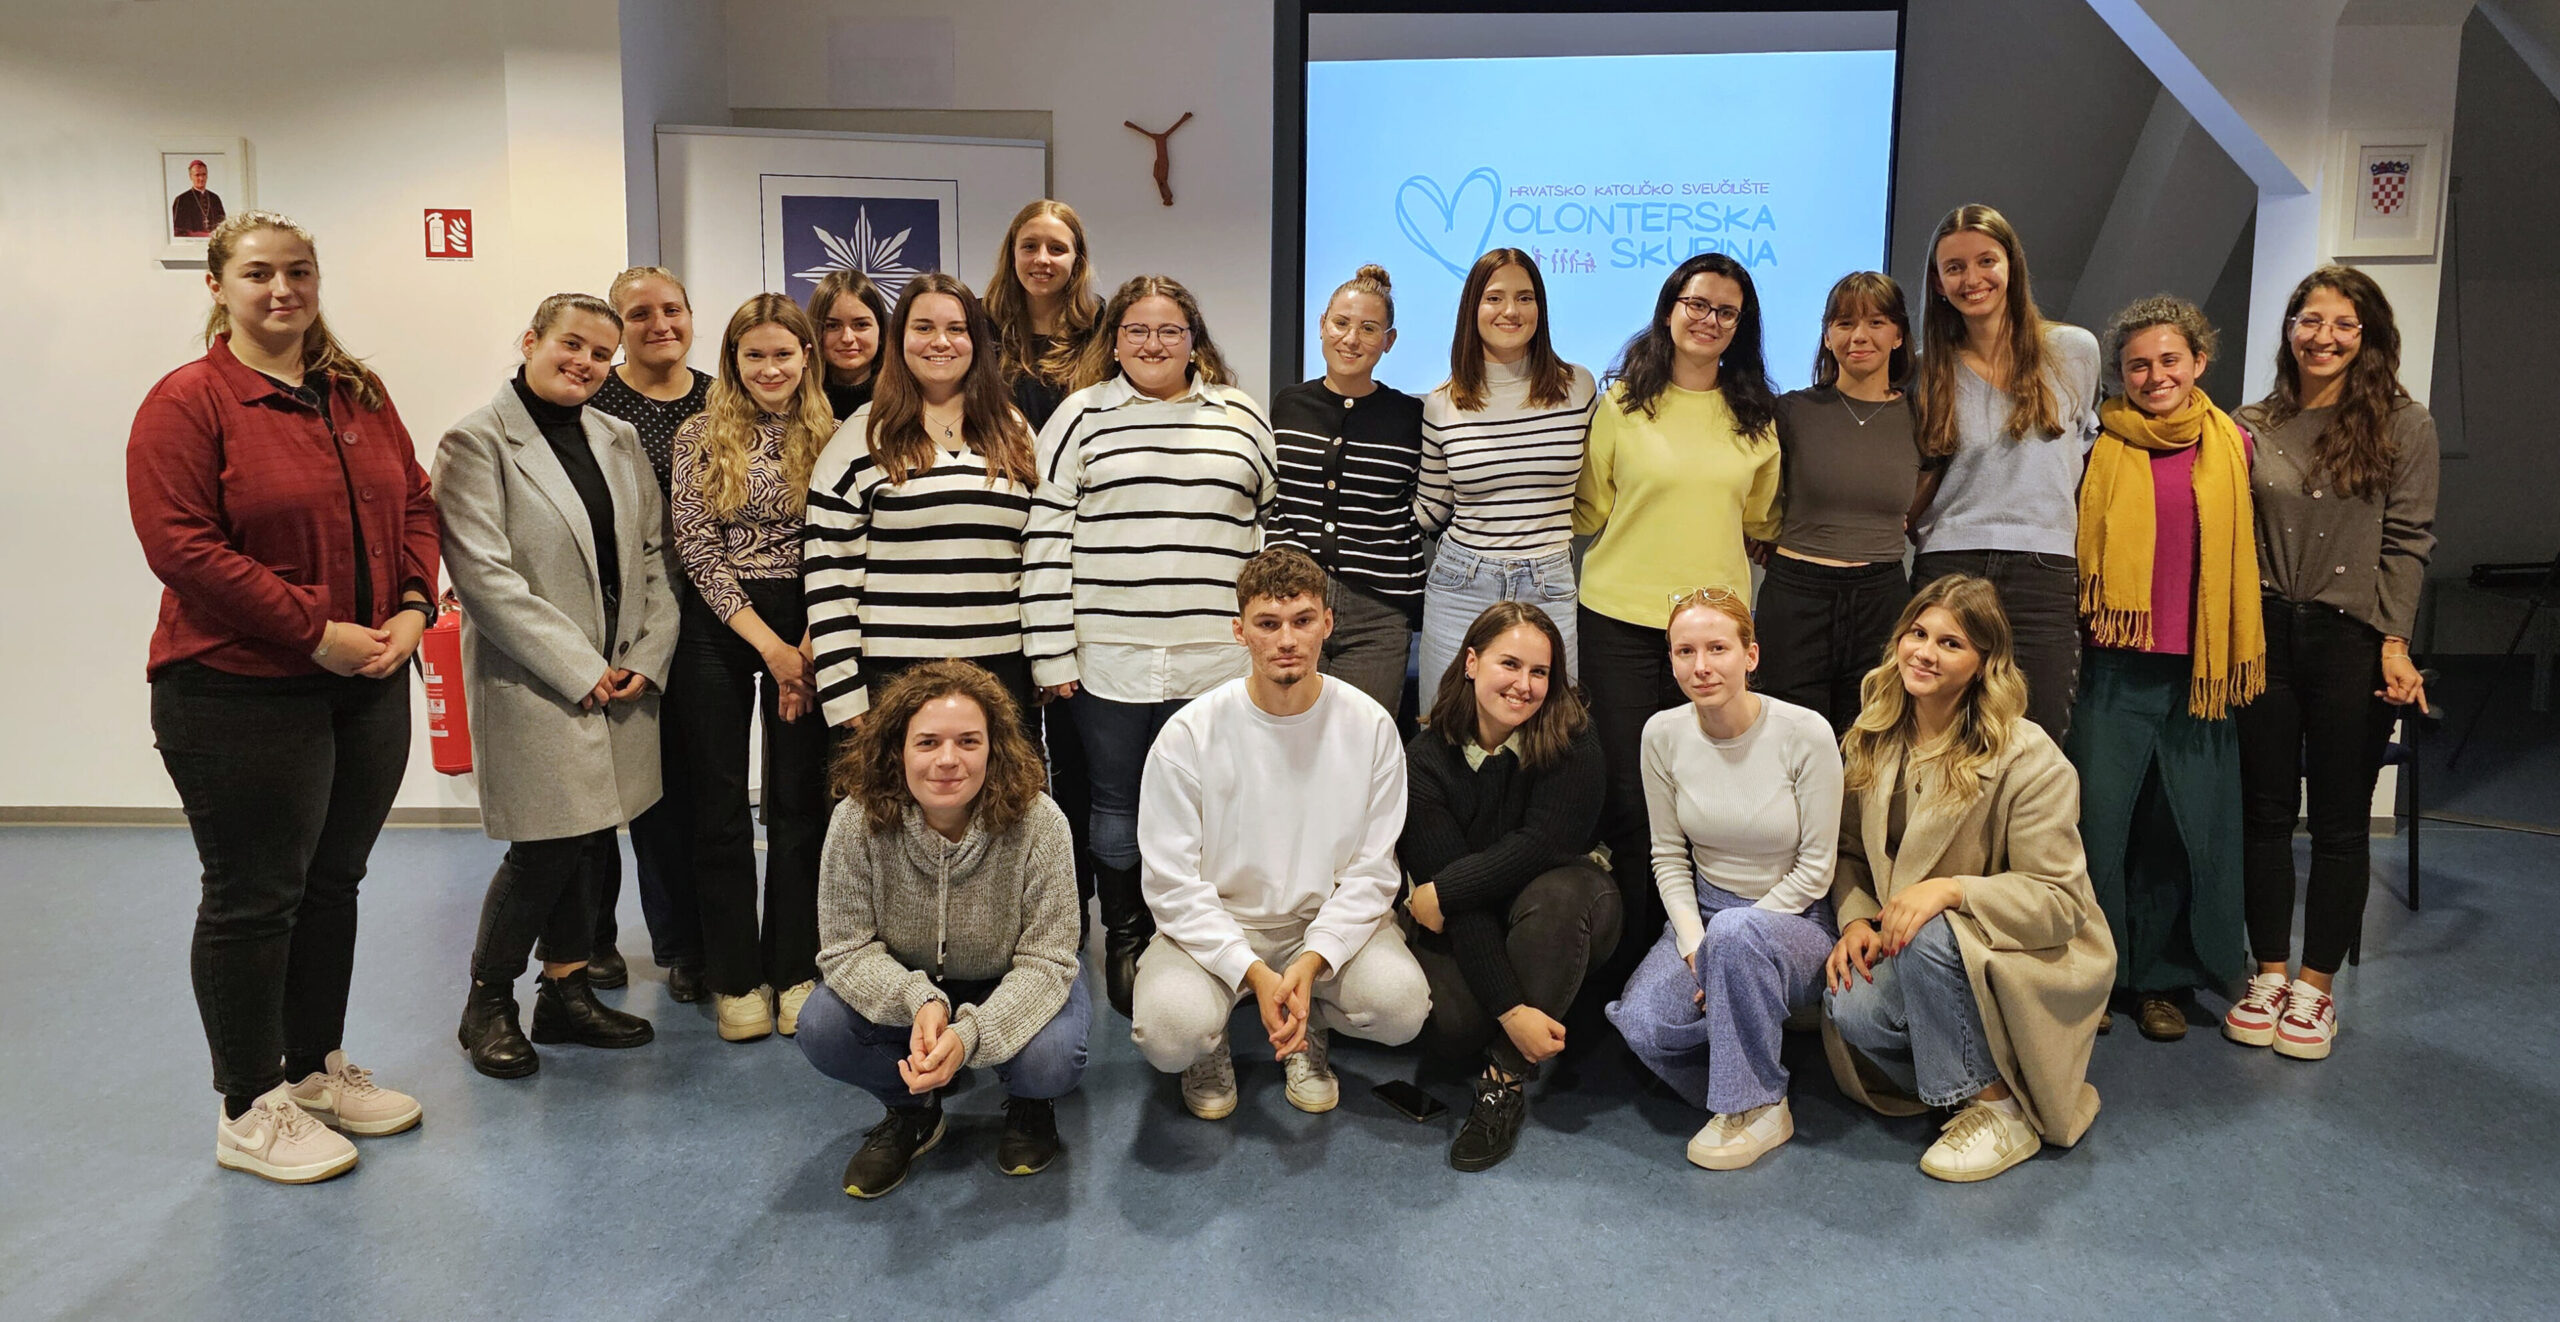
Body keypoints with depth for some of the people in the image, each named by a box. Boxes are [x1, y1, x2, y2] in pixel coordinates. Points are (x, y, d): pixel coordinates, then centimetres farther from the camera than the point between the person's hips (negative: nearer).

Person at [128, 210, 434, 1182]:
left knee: (332, 882, 16)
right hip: (241, 693, -6)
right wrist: (315, 633, -20)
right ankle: (248, 1109, 18)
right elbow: (180, 544, -17)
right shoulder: (186, 402, -9)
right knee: (253, 898, 3)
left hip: (368, 682, 7)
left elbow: (414, 505, 13)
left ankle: (317, 1068, 32)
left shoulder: (361, 397, 11)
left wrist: (413, 608, -4)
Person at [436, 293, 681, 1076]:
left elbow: (652, 556, 12)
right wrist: (579, 668, -15)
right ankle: (487, 1003, 16)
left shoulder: (619, 441, 12)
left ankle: (566, 990, 26)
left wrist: (648, 655, -1)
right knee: (547, 847, -4)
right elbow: (482, 572, -15)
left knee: (586, 839, 12)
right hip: (534, 684, -6)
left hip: (620, 681, 6)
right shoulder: (478, 443, -7)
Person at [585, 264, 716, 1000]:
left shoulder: (716, 400, 9)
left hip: (690, 615, 3)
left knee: (676, 778, 7)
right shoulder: (594, 397, -4)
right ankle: (591, 936, 25)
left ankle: (681, 944, 19)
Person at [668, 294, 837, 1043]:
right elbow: (696, 549, -5)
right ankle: (737, 977, 15)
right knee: (721, 805, 4)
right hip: (719, 635, 0)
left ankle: (794, 970, 15)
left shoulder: (832, 440, 4)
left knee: (799, 803, 4)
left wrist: (808, 646, -10)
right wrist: (769, 646, -11)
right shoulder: (699, 439, 3)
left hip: (807, 633, 0)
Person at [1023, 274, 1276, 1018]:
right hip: (1108, 661, -1)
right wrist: (1050, 652, -5)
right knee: (1117, 810, 9)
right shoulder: (1081, 418, 3)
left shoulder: (1241, 419, 9)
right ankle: (1124, 943, 26)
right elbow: (1046, 538, 0)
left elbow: (1273, 525, 13)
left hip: (1216, 661, 1)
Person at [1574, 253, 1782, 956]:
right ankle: (1625, 959, 11)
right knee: (1628, 796, -1)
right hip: (1622, 618, -2)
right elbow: (1589, 509, 7)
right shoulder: (1623, 402, 2)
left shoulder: (1757, 417, 10)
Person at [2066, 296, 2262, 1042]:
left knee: (2185, 826, 7)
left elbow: (2246, 556, 12)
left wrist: (2238, 658, 7)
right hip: (2114, 665, -1)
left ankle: (2161, 981, 21)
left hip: (2199, 667, 2)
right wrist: (2081, 618, 0)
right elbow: (2074, 546, 9)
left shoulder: (2232, 447, 6)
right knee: (2098, 819, 0)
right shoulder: (2103, 446, 3)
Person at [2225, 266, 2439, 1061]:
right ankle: (2269, 975, 18)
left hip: (2350, 638, -2)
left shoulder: (2402, 424, 1)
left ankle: (2316, 986, 15)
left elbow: (2407, 543, -2)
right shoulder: (2254, 425, 7)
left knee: (2339, 819, 5)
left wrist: (2394, 644, -10)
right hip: (2265, 634, 2)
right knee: (2265, 811, 7)